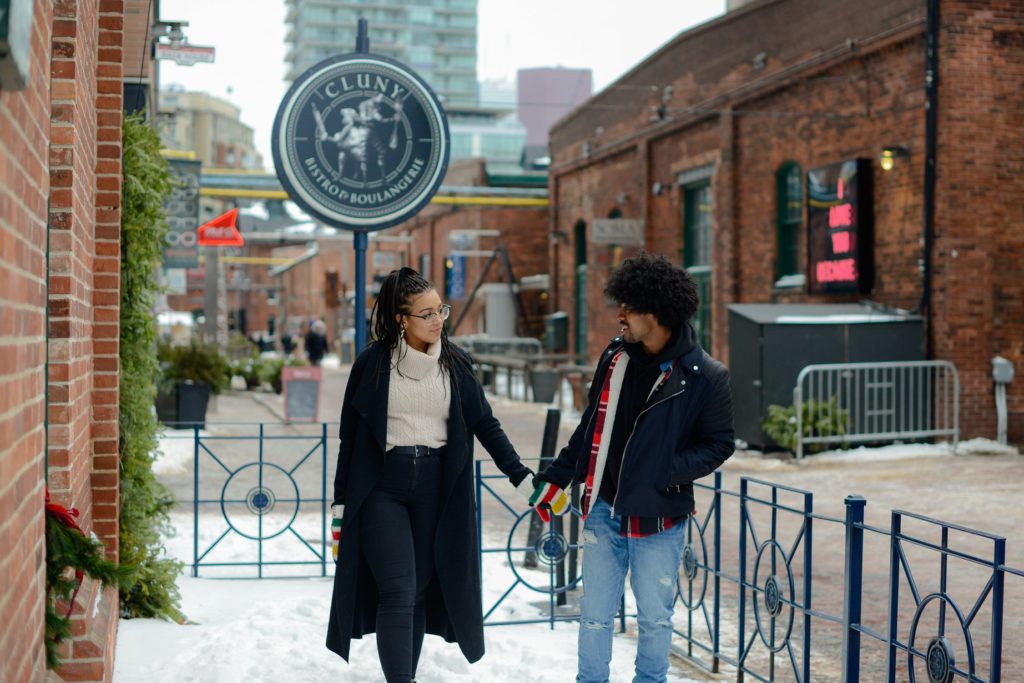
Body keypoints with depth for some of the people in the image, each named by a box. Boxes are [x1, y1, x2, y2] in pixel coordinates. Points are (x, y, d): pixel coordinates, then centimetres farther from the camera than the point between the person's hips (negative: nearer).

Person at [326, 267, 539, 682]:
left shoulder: (456, 363, 4)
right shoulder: (373, 363, -2)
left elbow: (486, 426, 8)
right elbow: (350, 436, 2)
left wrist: (522, 478, -1)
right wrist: (340, 504, 2)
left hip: (437, 488, 3)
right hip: (382, 487, -2)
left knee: (421, 590, 8)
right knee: (398, 593, -11)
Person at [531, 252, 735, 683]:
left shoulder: (705, 377, -12)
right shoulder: (616, 356, 2)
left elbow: (719, 444, -6)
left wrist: (666, 472, -20)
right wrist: (557, 477, 12)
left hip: (657, 519, -4)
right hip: (603, 512, 4)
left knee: (655, 618, 11)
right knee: (594, 614, 12)